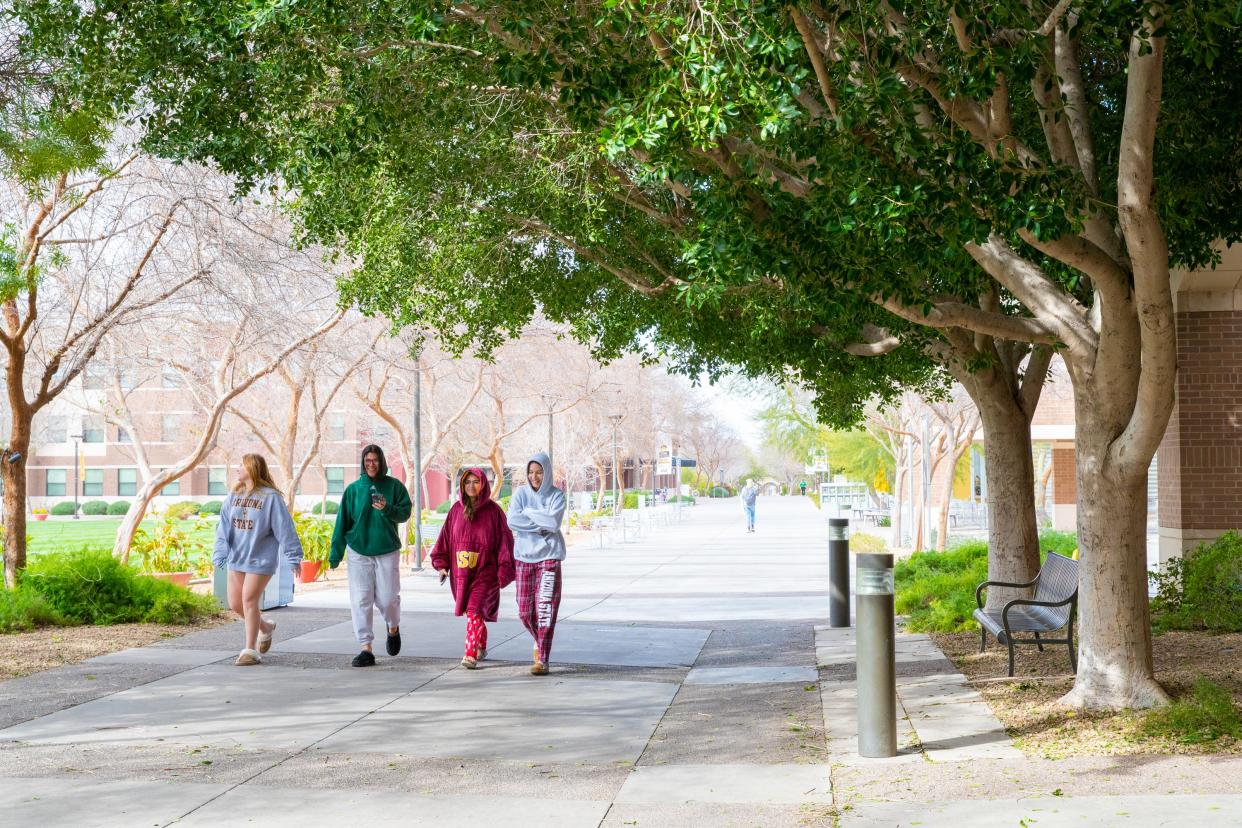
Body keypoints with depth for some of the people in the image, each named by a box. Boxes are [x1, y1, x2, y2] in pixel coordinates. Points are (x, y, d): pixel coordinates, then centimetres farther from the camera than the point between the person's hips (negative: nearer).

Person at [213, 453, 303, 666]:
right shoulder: (234, 496, 6)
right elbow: (224, 527, 3)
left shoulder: (271, 497, -12)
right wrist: (220, 553, -8)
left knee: (249, 600, -7)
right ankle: (265, 627, 34)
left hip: (260, 559, -7)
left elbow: (284, 528, -12)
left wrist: (293, 558, -13)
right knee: (235, 603, 8)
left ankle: (250, 650, 4)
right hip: (237, 558, 7)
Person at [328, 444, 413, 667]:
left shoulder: (394, 486, 3)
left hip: (387, 550, -1)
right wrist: (336, 552, 3)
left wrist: (387, 508, -20)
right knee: (361, 600, -5)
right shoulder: (353, 489, 5)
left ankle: (393, 628, 31)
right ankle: (366, 648, -1)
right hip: (358, 551, 1)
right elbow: (343, 521, 7)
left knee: (387, 598, -2)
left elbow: (405, 513, 0)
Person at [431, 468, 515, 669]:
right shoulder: (457, 509, 7)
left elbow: (504, 541, -4)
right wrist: (441, 564, 4)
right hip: (460, 572, 5)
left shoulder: (493, 511, -4)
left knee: (474, 610, -16)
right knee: (472, 612, 15)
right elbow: (446, 537, 10)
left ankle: (471, 655, -19)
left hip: (485, 571, -4)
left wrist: (504, 571, -8)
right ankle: (481, 648, 33)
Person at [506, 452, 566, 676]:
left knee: (545, 609, -11)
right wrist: (541, 525, -12)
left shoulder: (556, 495, 0)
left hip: (549, 556, -3)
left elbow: (554, 522, -16)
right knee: (525, 611, 5)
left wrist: (529, 513, -8)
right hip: (525, 556, 3)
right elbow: (512, 521, -11)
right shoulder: (521, 494, 4)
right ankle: (539, 641, 33)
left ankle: (543, 659, -7)